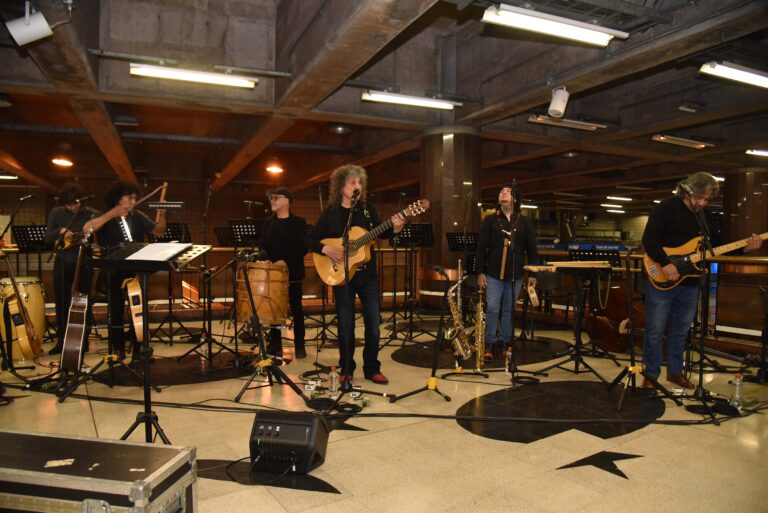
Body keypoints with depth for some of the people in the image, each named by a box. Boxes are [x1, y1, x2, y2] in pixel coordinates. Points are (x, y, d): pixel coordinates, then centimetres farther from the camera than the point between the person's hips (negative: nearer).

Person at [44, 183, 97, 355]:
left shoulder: (92, 215, -4)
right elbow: (47, 238, 2)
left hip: (83, 264, -2)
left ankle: (83, 341, 16)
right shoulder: (56, 213, 2)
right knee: (62, 303, 8)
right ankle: (61, 341, 19)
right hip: (62, 264, 2)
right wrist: (60, 231, -15)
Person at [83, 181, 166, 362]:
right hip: (114, 272, -2)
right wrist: (112, 214, -26)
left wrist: (162, 215, -10)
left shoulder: (138, 216, 6)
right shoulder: (105, 217, -3)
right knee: (117, 310, 7)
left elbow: (159, 231, 8)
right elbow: (87, 228, -22)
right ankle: (118, 349, 20)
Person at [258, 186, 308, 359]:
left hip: (292, 272, -4)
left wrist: (286, 261, -18)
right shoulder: (269, 223, 11)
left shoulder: (298, 222, -3)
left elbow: (304, 247, -9)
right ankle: (275, 344, 15)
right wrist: (265, 258, -11)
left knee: (296, 309, 4)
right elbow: (262, 245, 9)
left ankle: (299, 345, 13)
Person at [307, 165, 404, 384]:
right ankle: (346, 370, 21)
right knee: (346, 327, 6)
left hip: (368, 274, 2)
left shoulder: (367, 209, 5)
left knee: (373, 324, 5)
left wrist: (395, 229, -16)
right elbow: (310, 240, 0)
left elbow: (382, 233, 3)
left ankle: (372, 369, 20)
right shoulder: (330, 213, -2)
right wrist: (326, 249, -18)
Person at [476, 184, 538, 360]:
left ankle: (505, 343, 20)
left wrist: (533, 273, 2)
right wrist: (480, 272, -5)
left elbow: (531, 249, 6)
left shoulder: (524, 222, 6)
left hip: (516, 274, 1)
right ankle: (490, 344, 8)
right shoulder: (490, 220, 3)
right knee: (492, 309, -2)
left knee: (509, 310, 9)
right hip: (494, 273, -1)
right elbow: (481, 247, 1)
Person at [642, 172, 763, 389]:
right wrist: (665, 263, -25)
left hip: (689, 283, 7)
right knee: (655, 331, 0)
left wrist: (743, 247, 2)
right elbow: (649, 238, -18)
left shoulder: (703, 215, 13)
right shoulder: (667, 207, -9)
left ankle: (675, 371, 29)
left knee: (680, 330, 15)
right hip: (662, 280, -7)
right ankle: (650, 375, 11)